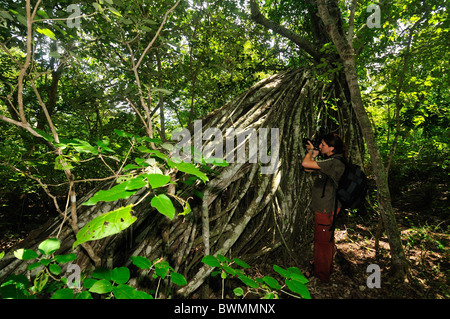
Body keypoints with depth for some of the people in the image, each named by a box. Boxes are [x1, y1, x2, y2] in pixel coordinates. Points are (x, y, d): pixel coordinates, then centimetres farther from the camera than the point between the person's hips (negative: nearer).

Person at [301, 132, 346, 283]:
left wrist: (310, 151, -11)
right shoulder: (331, 160, 9)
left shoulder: (334, 162, -24)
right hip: (325, 207, 10)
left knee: (322, 241, 5)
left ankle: (321, 275, 23)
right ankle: (326, 268, 45)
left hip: (326, 209, -10)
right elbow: (308, 168, 13)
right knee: (326, 239, 25)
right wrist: (314, 155, 0)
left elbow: (305, 164, -30)